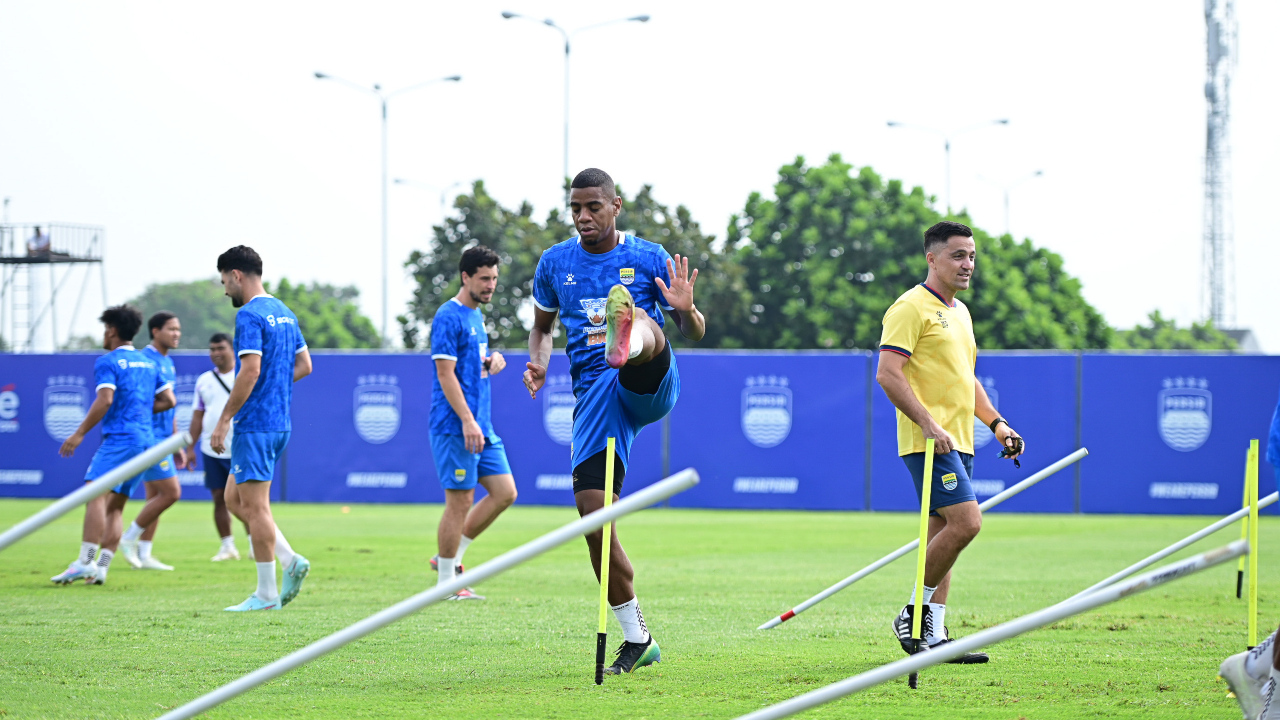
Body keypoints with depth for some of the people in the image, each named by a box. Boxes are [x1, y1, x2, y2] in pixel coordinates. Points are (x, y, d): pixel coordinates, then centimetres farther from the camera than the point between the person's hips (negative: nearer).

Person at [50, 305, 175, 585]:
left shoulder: (107, 362, -4)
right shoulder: (148, 363, 20)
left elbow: (105, 400, -16)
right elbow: (168, 400, 17)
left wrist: (80, 433, -13)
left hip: (120, 437, -8)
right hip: (145, 439, 8)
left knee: (96, 494, -16)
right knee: (115, 505, 9)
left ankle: (85, 562, -28)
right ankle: (101, 567, 2)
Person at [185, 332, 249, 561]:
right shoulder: (204, 380, 12)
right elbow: (198, 416, 15)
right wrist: (190, 447, 11)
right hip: (212, 451, 4)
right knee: (220, 498, 3)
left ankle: (254, 544, 4)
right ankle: (227, 546, 9)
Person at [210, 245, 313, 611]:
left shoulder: (250, 316, -14)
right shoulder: (284, 313, 15)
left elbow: (250, 371, -22)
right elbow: (304, 365, 19)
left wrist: (224, 420, -18)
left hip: (254, 425, -10)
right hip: (279, 422, 10)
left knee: (255, 506, -4)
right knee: (234, 499, 16)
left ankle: (266, 595, -2)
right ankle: (290, 561, 5)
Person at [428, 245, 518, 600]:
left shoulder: (477, 317, 17)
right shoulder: (449, 317, -11)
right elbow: (445, 373, -17)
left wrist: (492, 361, 6)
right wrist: (467, 420, -22)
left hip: (482, 427, 9)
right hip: (455, 426, -9)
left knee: (505, 493, 5)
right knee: (460, 501, -6)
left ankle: (450, 556, 14)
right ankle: (445, 583, 3)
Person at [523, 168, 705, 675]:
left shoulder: (649, 257, 6)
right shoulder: (555, 263, 14)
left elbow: (694, 333, 9)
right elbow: (542, 327, 28)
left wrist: (686, 310, -16)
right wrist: (537, 363, 6)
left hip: (650, 384, -3)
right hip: (595, 393, 3)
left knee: (640, 319, -34)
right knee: (592, 507, -8)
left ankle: (627, 340, -77)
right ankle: (637, 638, 5)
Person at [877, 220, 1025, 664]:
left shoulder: (960, 312, 20)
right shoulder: (912, 307, -9)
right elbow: (887, 373, -17)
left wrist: (996, 423, 19)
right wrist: (928, 424, -24)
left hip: (958, 442, 9)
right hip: (929, 441, -9)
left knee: (945, 535, 7)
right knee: (966, 522, -19)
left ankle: (932, 635, 9)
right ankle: (915, 614, -9)